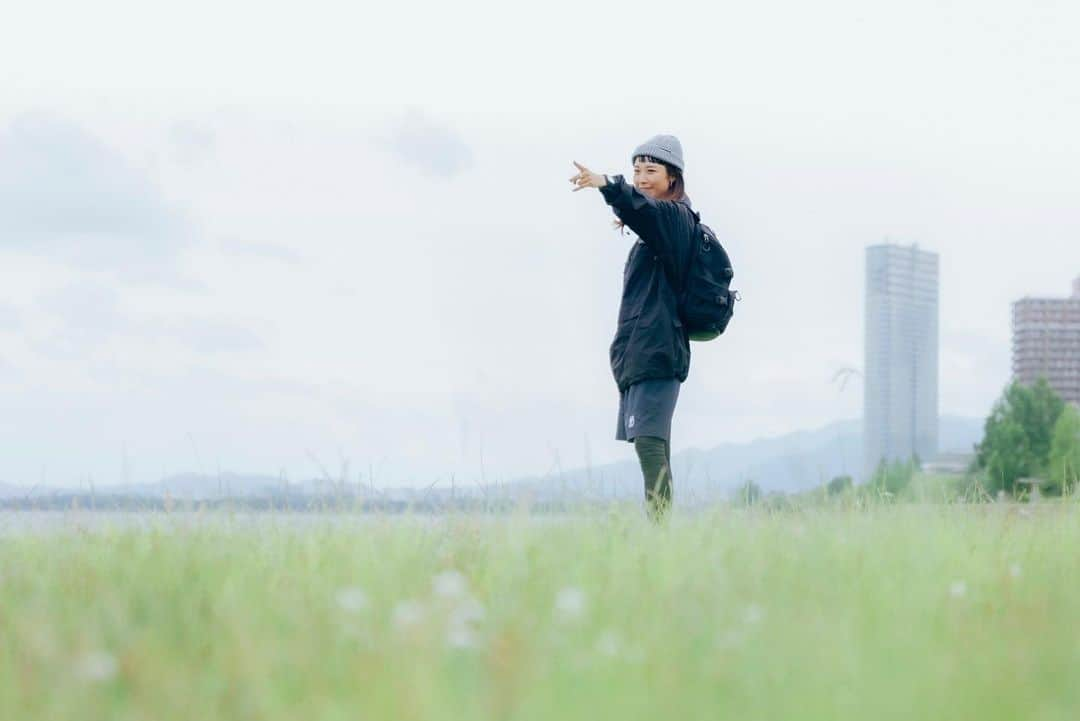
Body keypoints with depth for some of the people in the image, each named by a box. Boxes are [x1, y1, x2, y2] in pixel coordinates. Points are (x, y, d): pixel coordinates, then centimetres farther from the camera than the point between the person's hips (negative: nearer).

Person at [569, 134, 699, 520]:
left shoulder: (674, 215, -6)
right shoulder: (662, 224, 23)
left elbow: (644, 209, -29)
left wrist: (607, 185, -46)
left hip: (656, 349, -11)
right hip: (640, 350, 11)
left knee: (647, 436, -21)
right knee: (652, 440, 8)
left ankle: (658, 518, -29)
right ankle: (660, 522, 9)